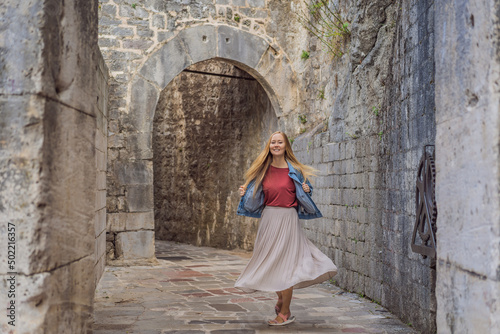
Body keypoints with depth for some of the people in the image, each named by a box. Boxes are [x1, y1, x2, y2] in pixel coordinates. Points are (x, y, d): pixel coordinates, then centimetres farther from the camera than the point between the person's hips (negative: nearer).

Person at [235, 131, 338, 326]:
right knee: (271, 263, 10)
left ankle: (285, 312, 6)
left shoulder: (294, 170, -1)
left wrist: (307, 190, -12)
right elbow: (256, 198, 16)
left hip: (288, 219, -3)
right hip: (268, 218, 4)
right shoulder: (263, 170, 7)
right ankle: (281, 299, 37)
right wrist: (244, 193, -2)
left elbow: (304, 195, 9)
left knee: (284, 263, -4)